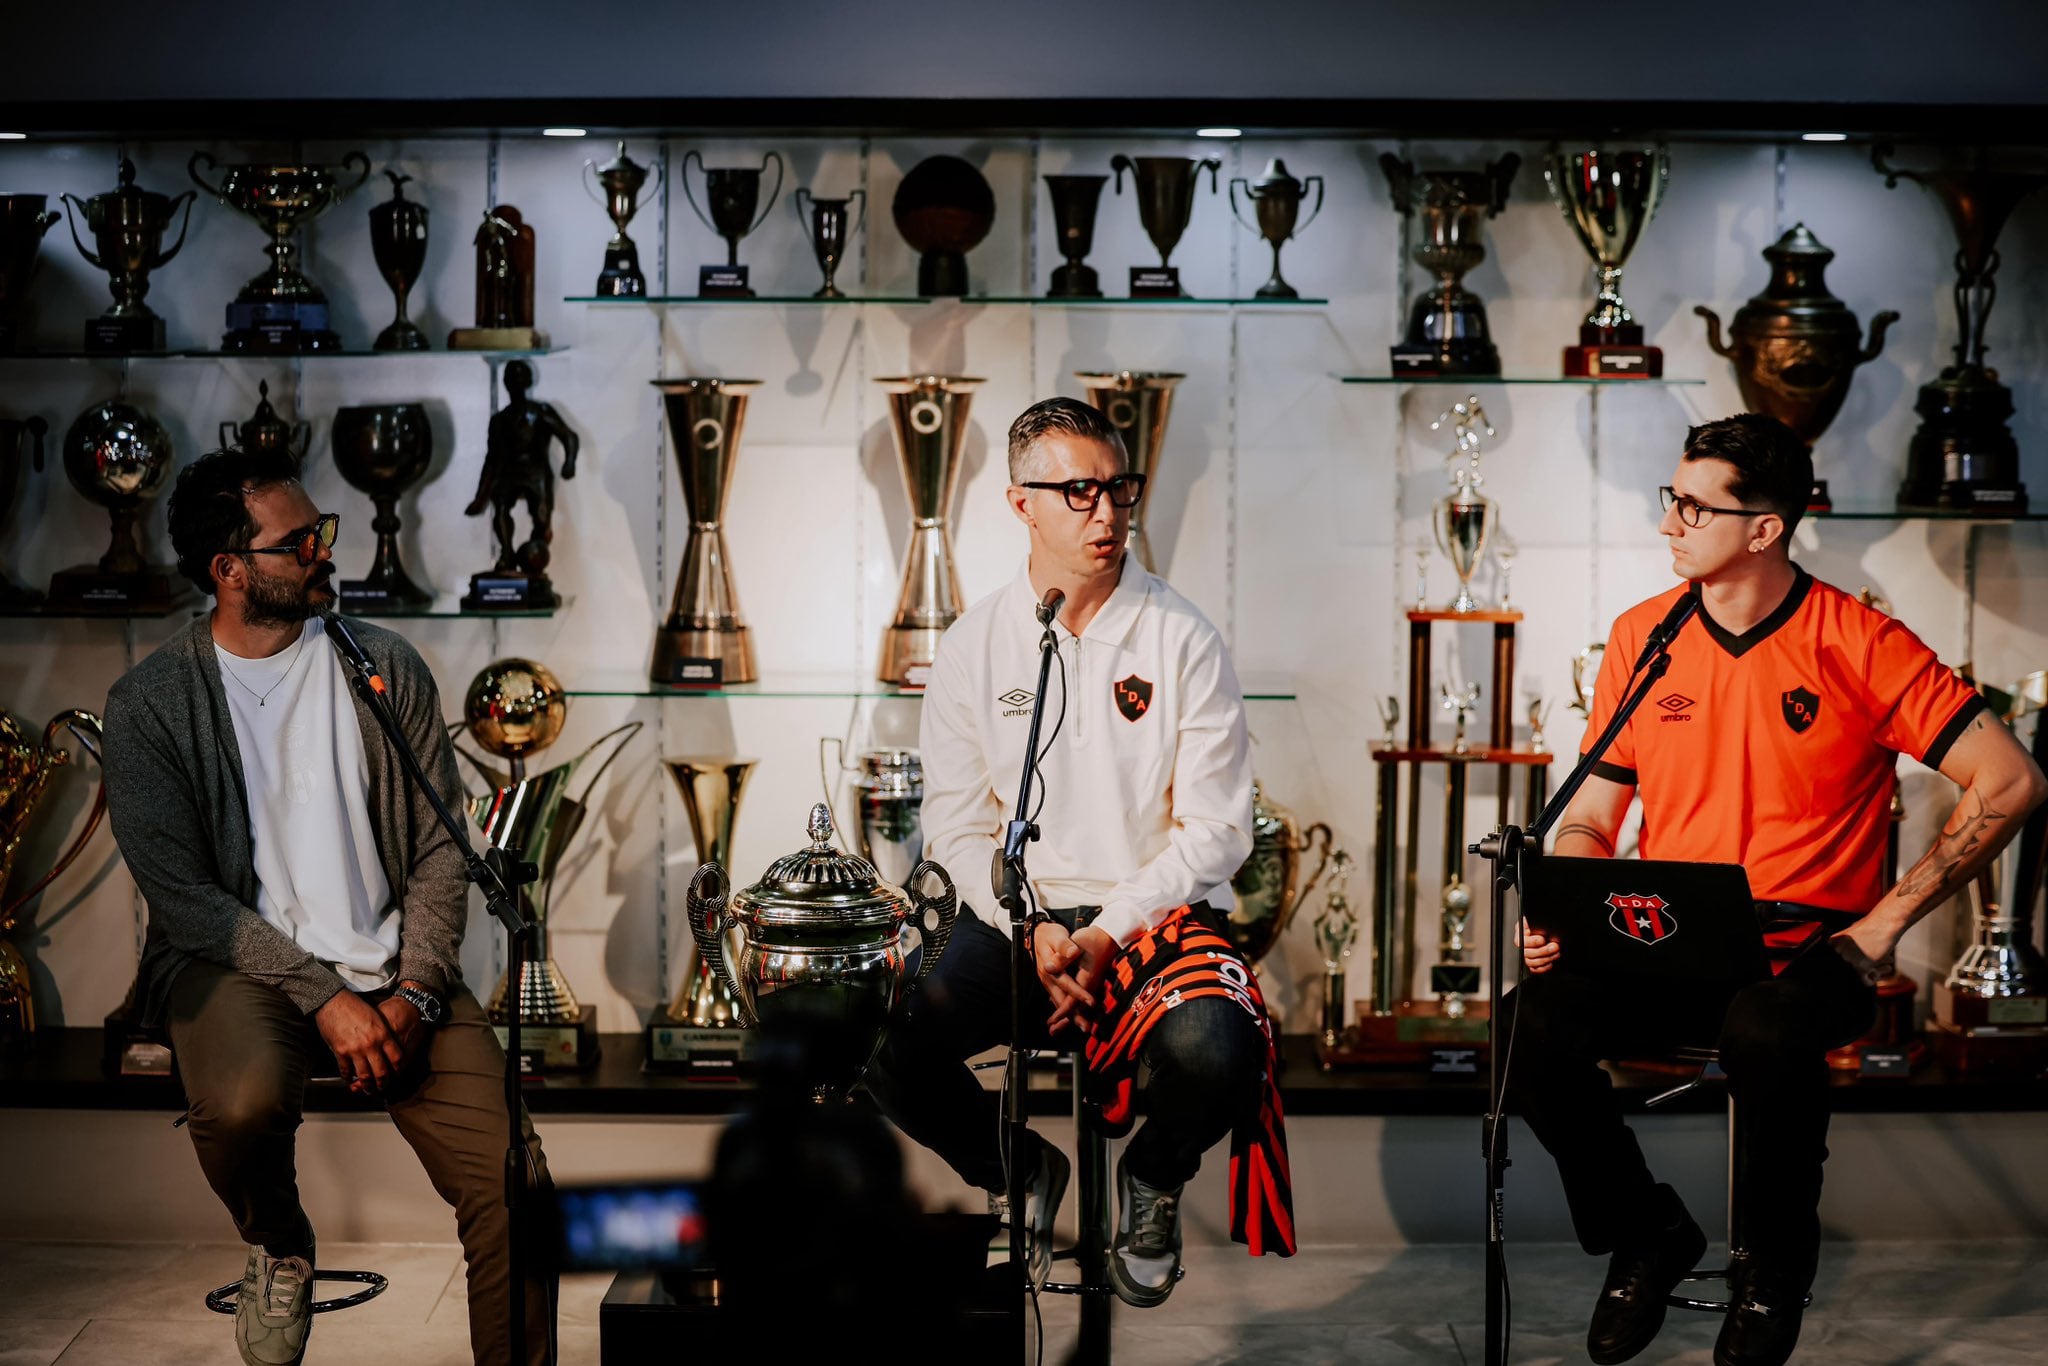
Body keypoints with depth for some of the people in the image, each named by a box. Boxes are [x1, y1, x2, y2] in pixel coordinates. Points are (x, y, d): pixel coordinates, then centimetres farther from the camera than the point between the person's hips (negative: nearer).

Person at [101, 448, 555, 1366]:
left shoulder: (385, 668, 6)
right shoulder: (150, 703, -2)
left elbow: (440, 850, 5)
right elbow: (183, 895, -8)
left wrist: (414, 994, -10)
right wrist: (323, 996, -17)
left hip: (392, 970, 2)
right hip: (236, 962, -2)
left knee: (514, 1185, -19)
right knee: (244, 1102, -36)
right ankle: (278, 1252, -1)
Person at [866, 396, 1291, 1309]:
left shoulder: (1183, 642, -2)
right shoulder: (974, 647, 3)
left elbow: (1216, 830, -4)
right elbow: (957, 824, 4)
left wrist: (1111, 932, -15)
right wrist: (1030, 929, -13)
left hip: (1153, 910, -1)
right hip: (1014, 913, 2)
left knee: (1216, 1055, -32)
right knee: (880, 1043, -25)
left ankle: (1153, 1180, 7)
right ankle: (1018, 1170, 9)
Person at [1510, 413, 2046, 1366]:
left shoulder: (1860, 645, -6)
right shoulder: (1642, 636, 7)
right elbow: (1591, 815, 12)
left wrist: (1886, 921, -11)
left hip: (1805, 946, -4)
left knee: (1767, 1033, -38)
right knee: (1539, 1020, -26)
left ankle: (1778, 1258, -5)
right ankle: (1647, 1234, 2)